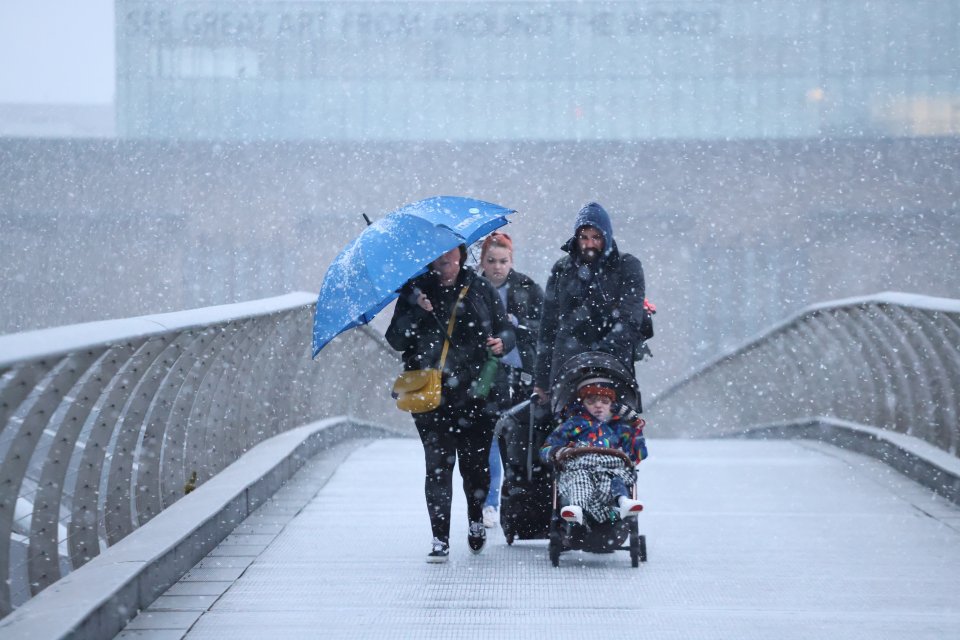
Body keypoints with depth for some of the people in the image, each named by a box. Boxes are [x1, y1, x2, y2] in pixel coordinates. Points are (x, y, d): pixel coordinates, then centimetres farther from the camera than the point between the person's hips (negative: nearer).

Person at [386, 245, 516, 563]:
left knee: (476, 464, 4)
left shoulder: (482, 290, 9)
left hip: (475, 393, 1)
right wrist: (416, 313, -14)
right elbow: (396, 340, 2)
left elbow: (506, 330, 14)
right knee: (438, 465, -7)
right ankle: (440, 539, -5)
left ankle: (476, 521, 31)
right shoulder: (416, 291, 7)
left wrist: (502, 341, -9)